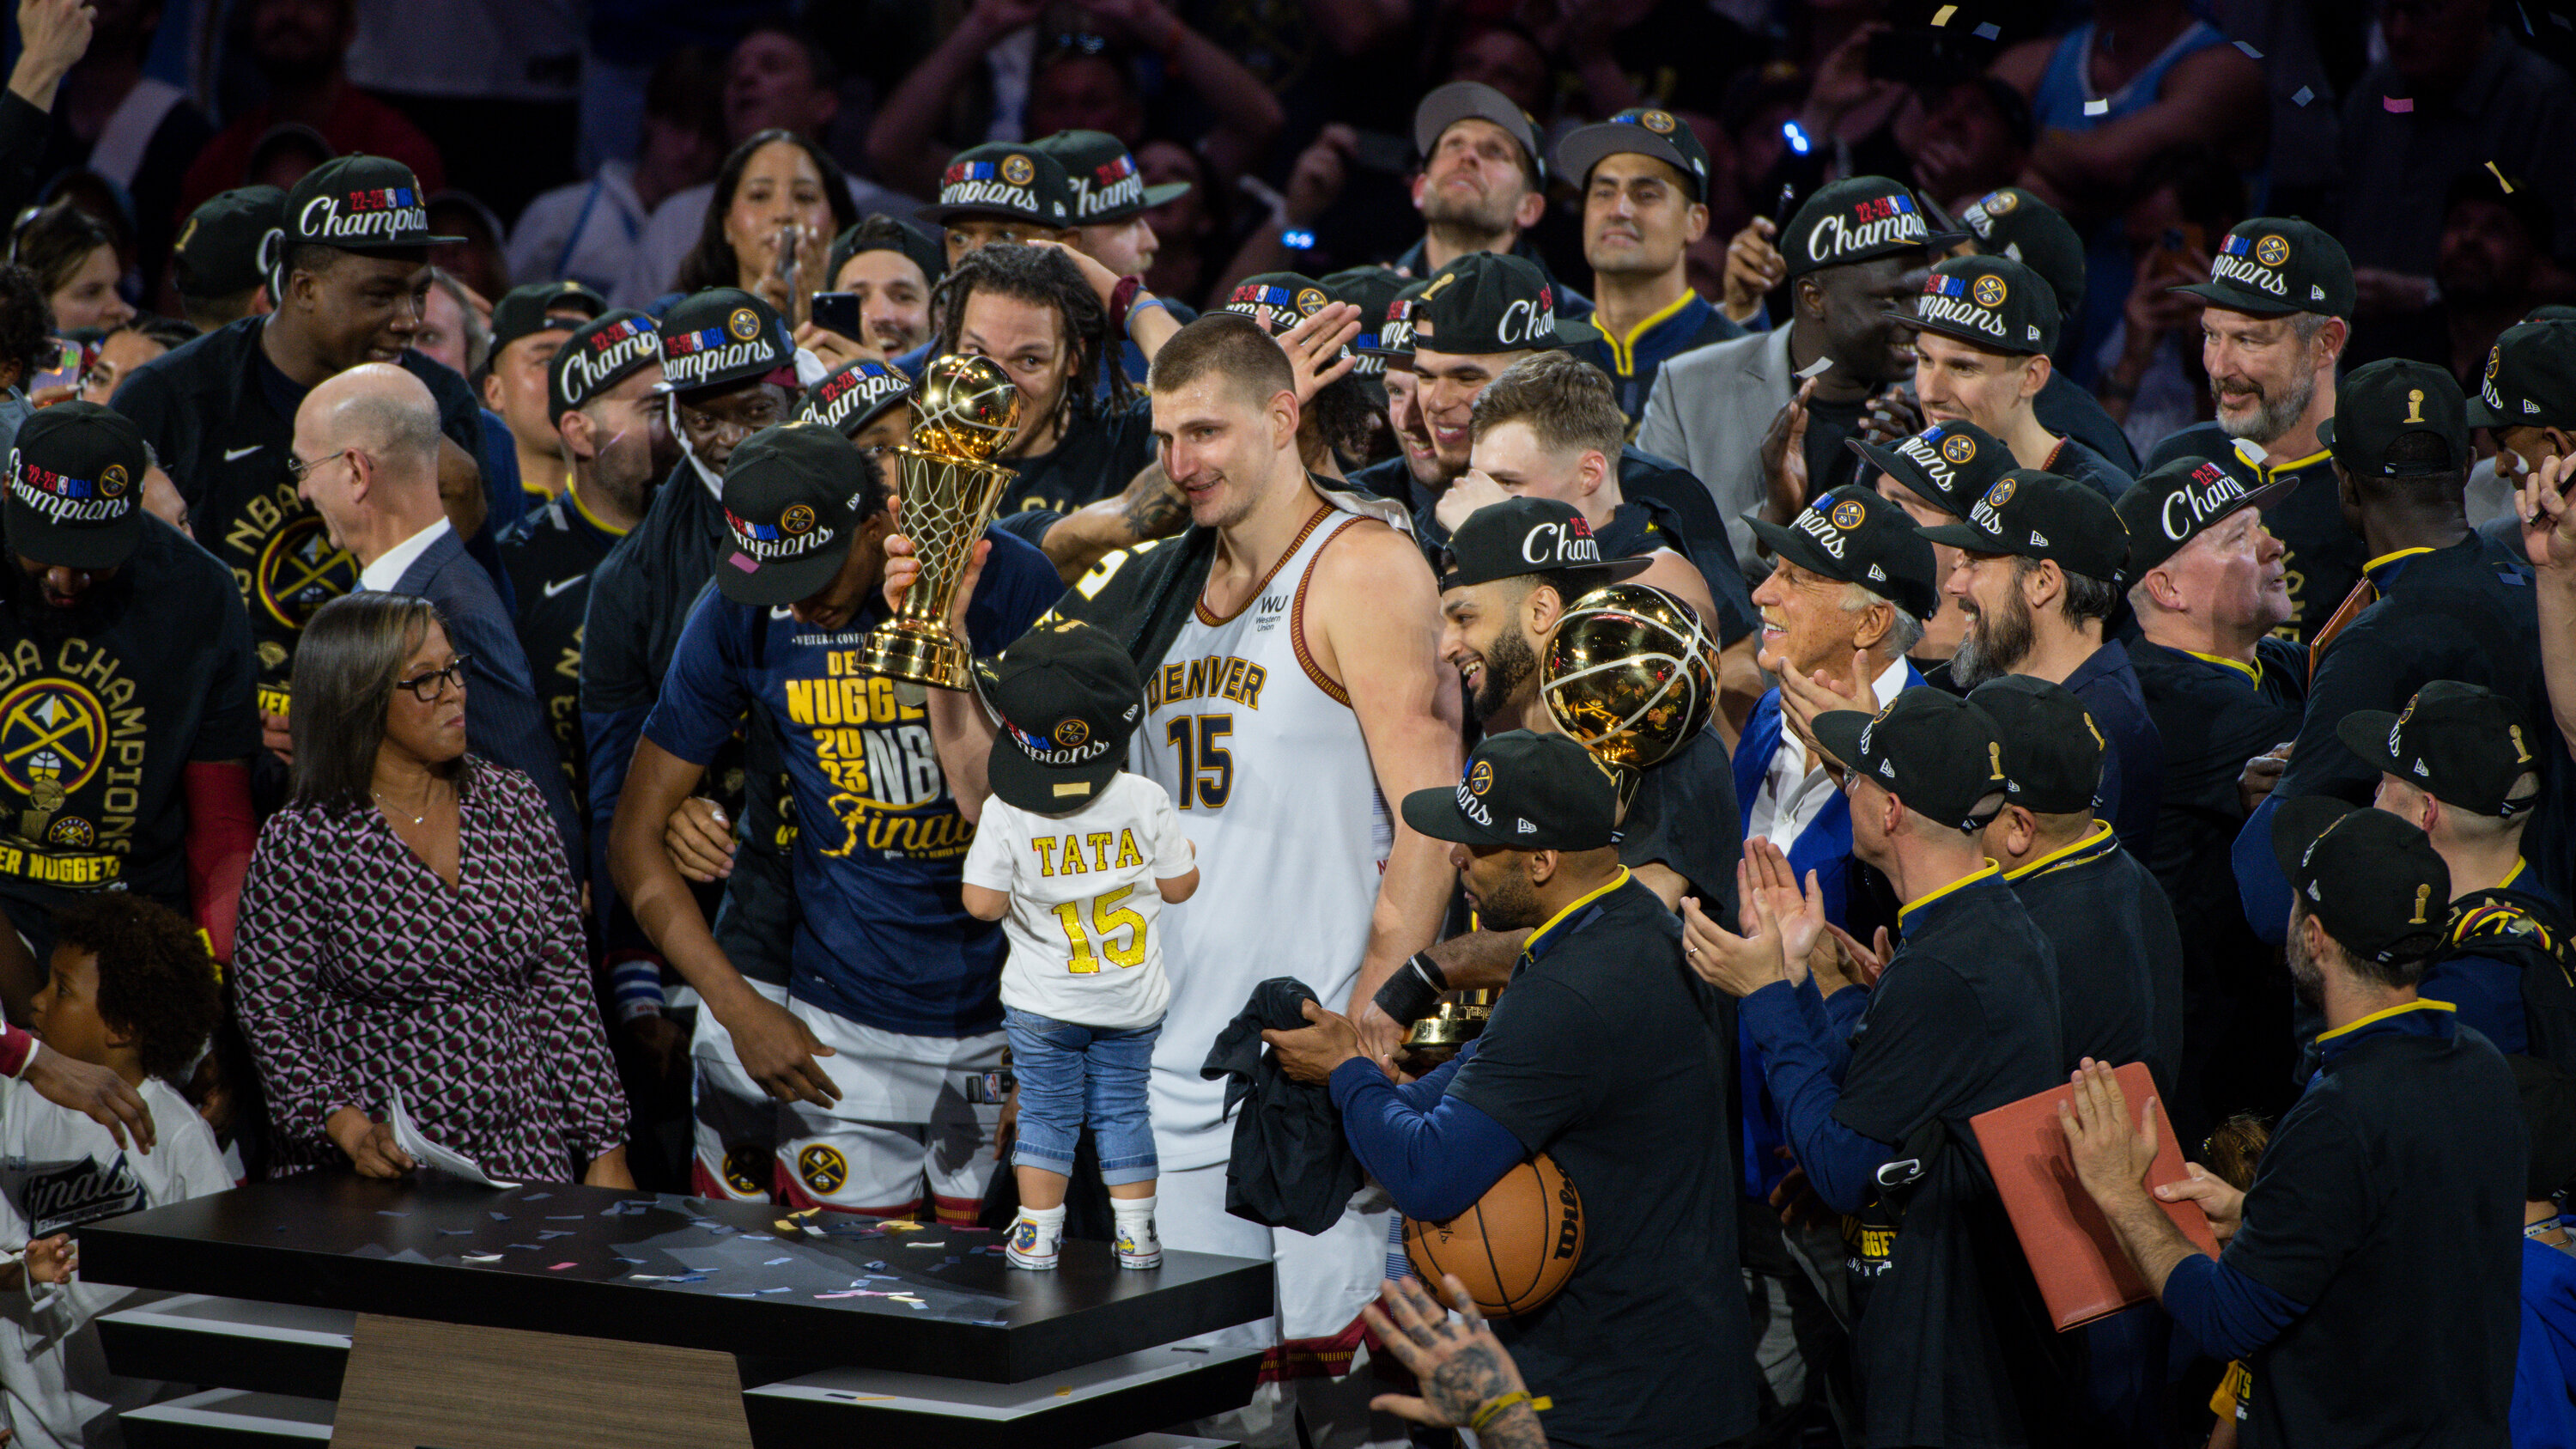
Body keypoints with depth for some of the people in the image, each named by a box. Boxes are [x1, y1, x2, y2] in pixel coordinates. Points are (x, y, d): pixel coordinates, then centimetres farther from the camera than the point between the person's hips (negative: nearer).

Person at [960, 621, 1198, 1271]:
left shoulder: (1006, 812, -16)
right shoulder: (1144, 801, -11)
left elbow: (982, 903, -15)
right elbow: (1179, 886, -3)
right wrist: (1183, 850, 17)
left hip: (1045, 1003, -1)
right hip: (1132, 998, 1)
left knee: (1045, 1113, 9)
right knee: (1122, 1111, 12)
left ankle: (1036, 1235, 12)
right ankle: (1135, 1235, 14)